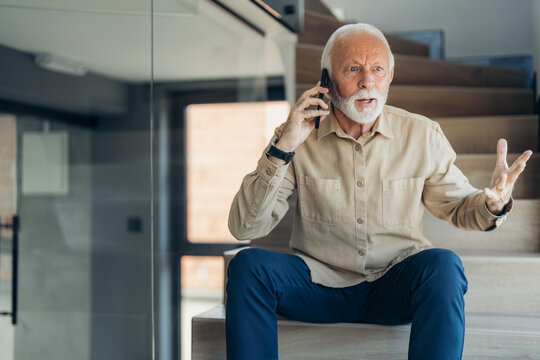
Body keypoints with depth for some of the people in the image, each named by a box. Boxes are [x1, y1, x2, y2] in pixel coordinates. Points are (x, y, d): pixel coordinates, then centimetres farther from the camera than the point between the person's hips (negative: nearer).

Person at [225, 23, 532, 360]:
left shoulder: (424, 136, 0)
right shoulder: (298, 136, -5)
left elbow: (457, 204, 11)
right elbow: (244, 227, -10)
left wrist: (493, 202, -14)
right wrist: (282, 149, -21)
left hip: (396, 288, 1)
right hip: (320, 283, 0)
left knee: (443, 265, -31)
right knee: (248, 264, -25)